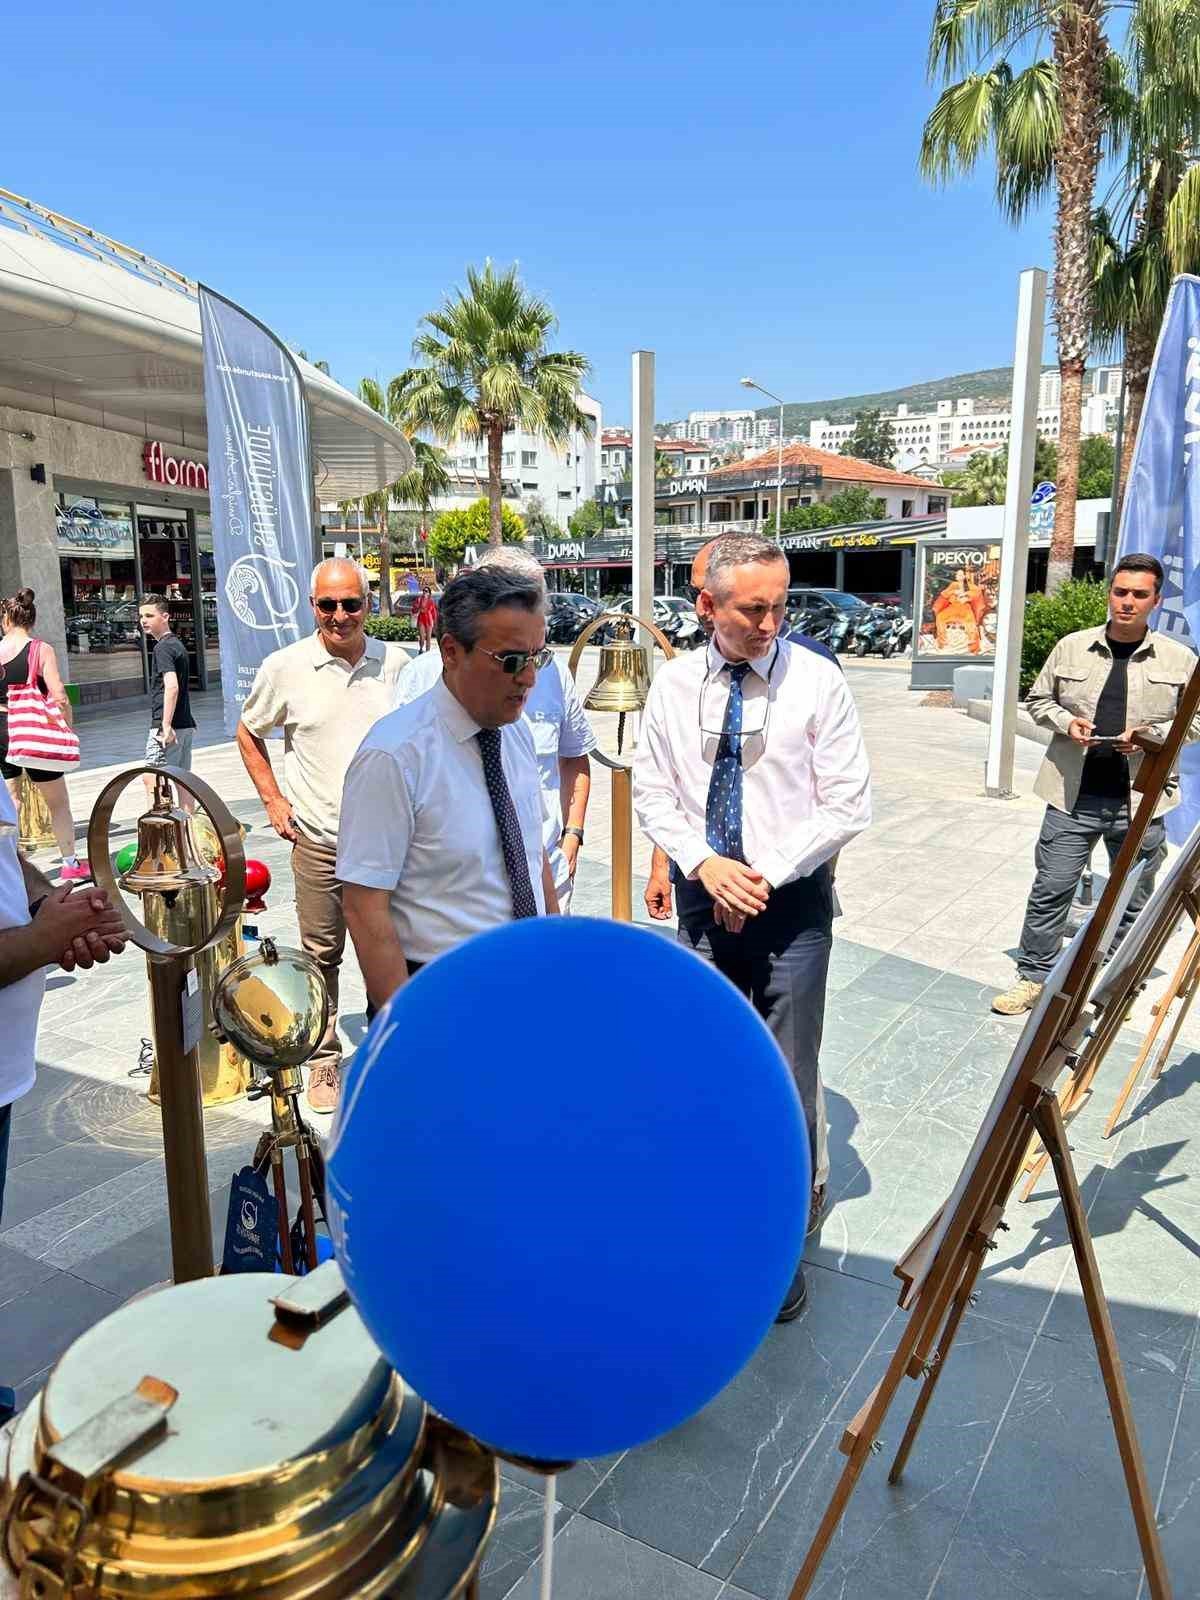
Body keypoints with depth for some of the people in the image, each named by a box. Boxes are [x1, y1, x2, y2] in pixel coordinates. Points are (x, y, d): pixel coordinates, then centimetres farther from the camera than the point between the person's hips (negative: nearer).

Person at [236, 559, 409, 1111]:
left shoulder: (396, 663, 1)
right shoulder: (285, 667, -3)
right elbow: (248, 732, 11)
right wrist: (273, 800, 3)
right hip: (319, 842, -1)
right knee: (321, 955, 8)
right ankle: (324, 1060, 25)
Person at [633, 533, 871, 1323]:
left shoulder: (817, 681, -9)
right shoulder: (675, 683, 0)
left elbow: (848, 805, -7)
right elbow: (652, 789, 4)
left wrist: (766, 873, -14)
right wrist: (705, 864, -12)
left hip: (792, 901, -3)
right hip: (704, 897, 3)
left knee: (789, 1071, 3)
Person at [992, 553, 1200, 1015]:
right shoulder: (1071, 647, 2)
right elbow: (1038, 700, 12)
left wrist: (1153, 734, -11)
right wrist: (1065, 721, -8)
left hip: (1141, 802, 0)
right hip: (1073, 796, 0)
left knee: (1133, 900, 12)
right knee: (1050, 889, 3)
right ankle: (1034, 976, 17)